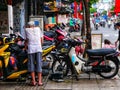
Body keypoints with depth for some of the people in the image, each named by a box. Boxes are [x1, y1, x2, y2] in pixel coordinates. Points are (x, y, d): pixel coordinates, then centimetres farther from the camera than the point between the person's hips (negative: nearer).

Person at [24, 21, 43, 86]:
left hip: (31, 48, -1)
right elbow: (41, 39, 16)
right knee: (39, 64, 1)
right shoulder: (38, 28, 17)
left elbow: (26, 40, 10)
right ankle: (39, 81, -1)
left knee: (31, 64, 4)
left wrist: (25, 47, 26)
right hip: (38, 48, 1)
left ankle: (33, 81, 1)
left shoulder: (26, 30, 12)